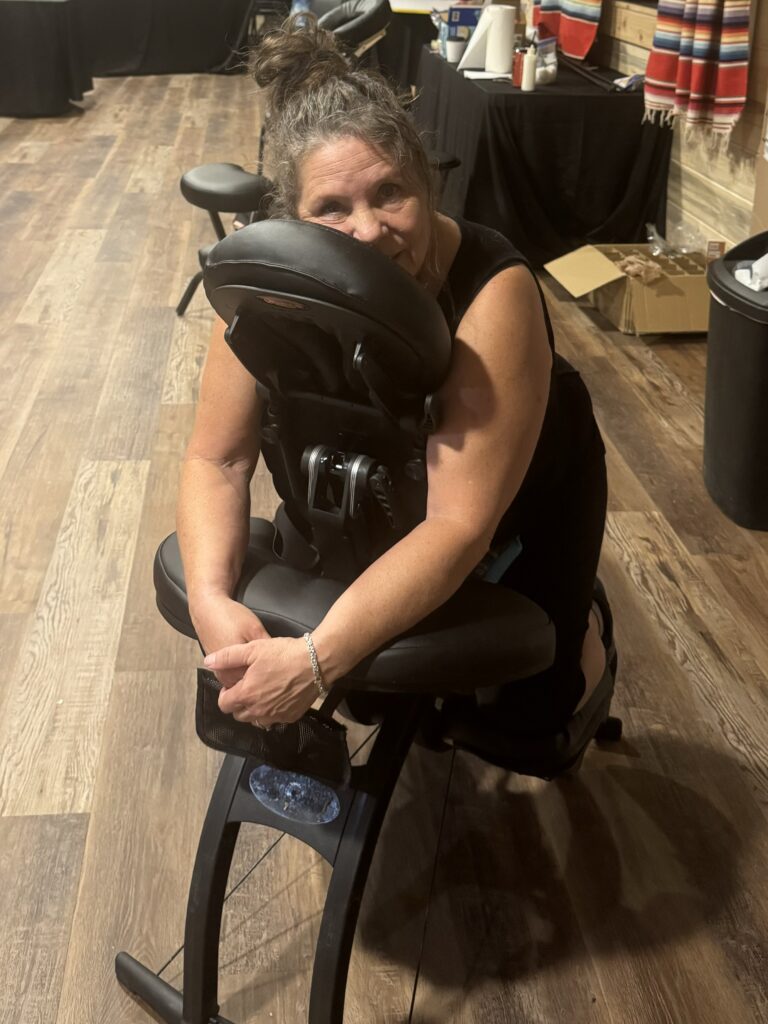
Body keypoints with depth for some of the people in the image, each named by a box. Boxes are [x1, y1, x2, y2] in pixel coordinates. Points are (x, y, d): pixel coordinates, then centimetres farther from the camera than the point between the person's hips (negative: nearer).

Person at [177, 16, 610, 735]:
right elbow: (215, 459, -22)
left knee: (535, 711, 2)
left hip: (524, 481, -3)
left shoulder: (494, 291, -40)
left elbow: (461, 524, -42)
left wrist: (317, 660, -50)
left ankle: (578, 623, 32)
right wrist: (210, 601, -40)